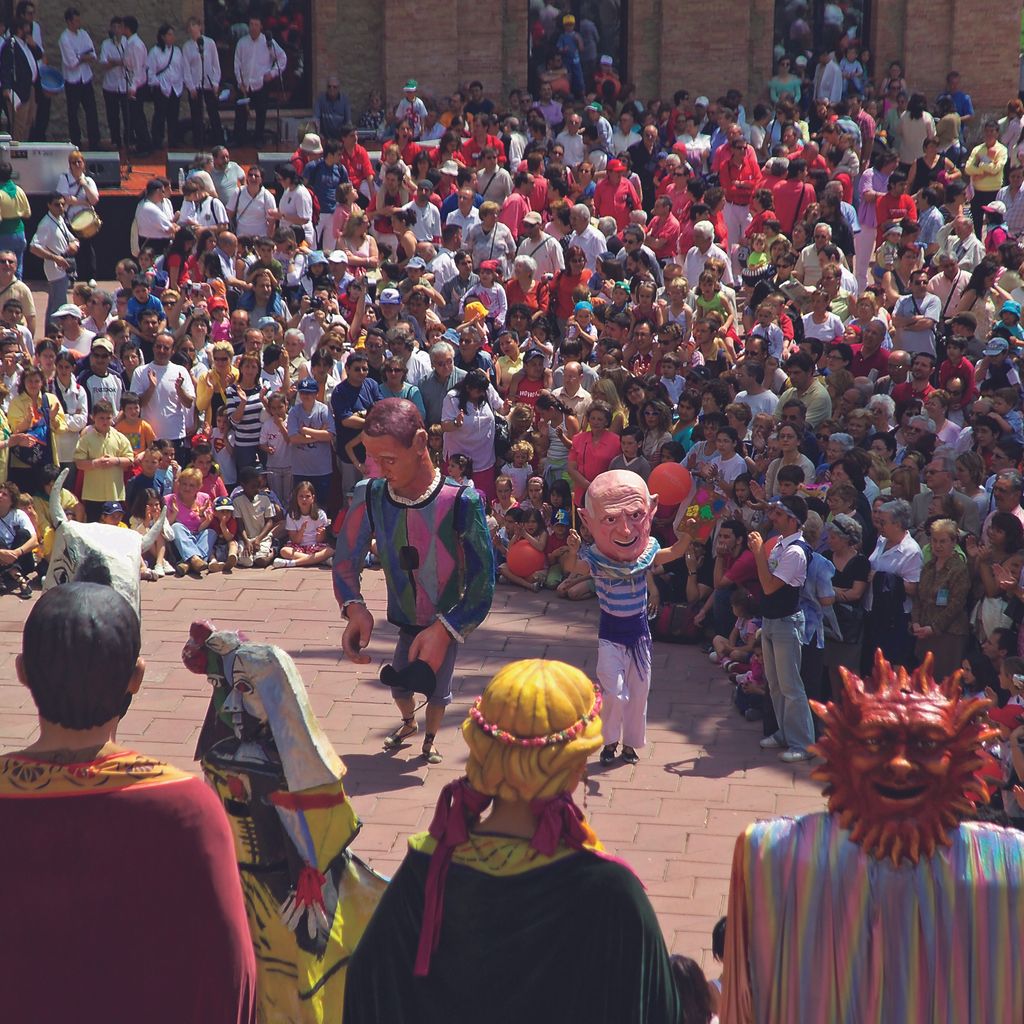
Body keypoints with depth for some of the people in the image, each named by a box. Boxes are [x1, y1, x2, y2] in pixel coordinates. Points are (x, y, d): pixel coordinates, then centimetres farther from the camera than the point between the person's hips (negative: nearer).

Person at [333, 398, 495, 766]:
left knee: (437, 688, 13)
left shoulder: (460, 502, -30)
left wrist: (443, 631, -39)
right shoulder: (370, 497, -19)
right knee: (399, 682, 19)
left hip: (447, 624, -3)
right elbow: (345, 561, -9)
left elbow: (482, 583, -29)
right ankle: (408, 722, 53)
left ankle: (430, 739, 45)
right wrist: (354, 608, -29)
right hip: (405, 621, 3)